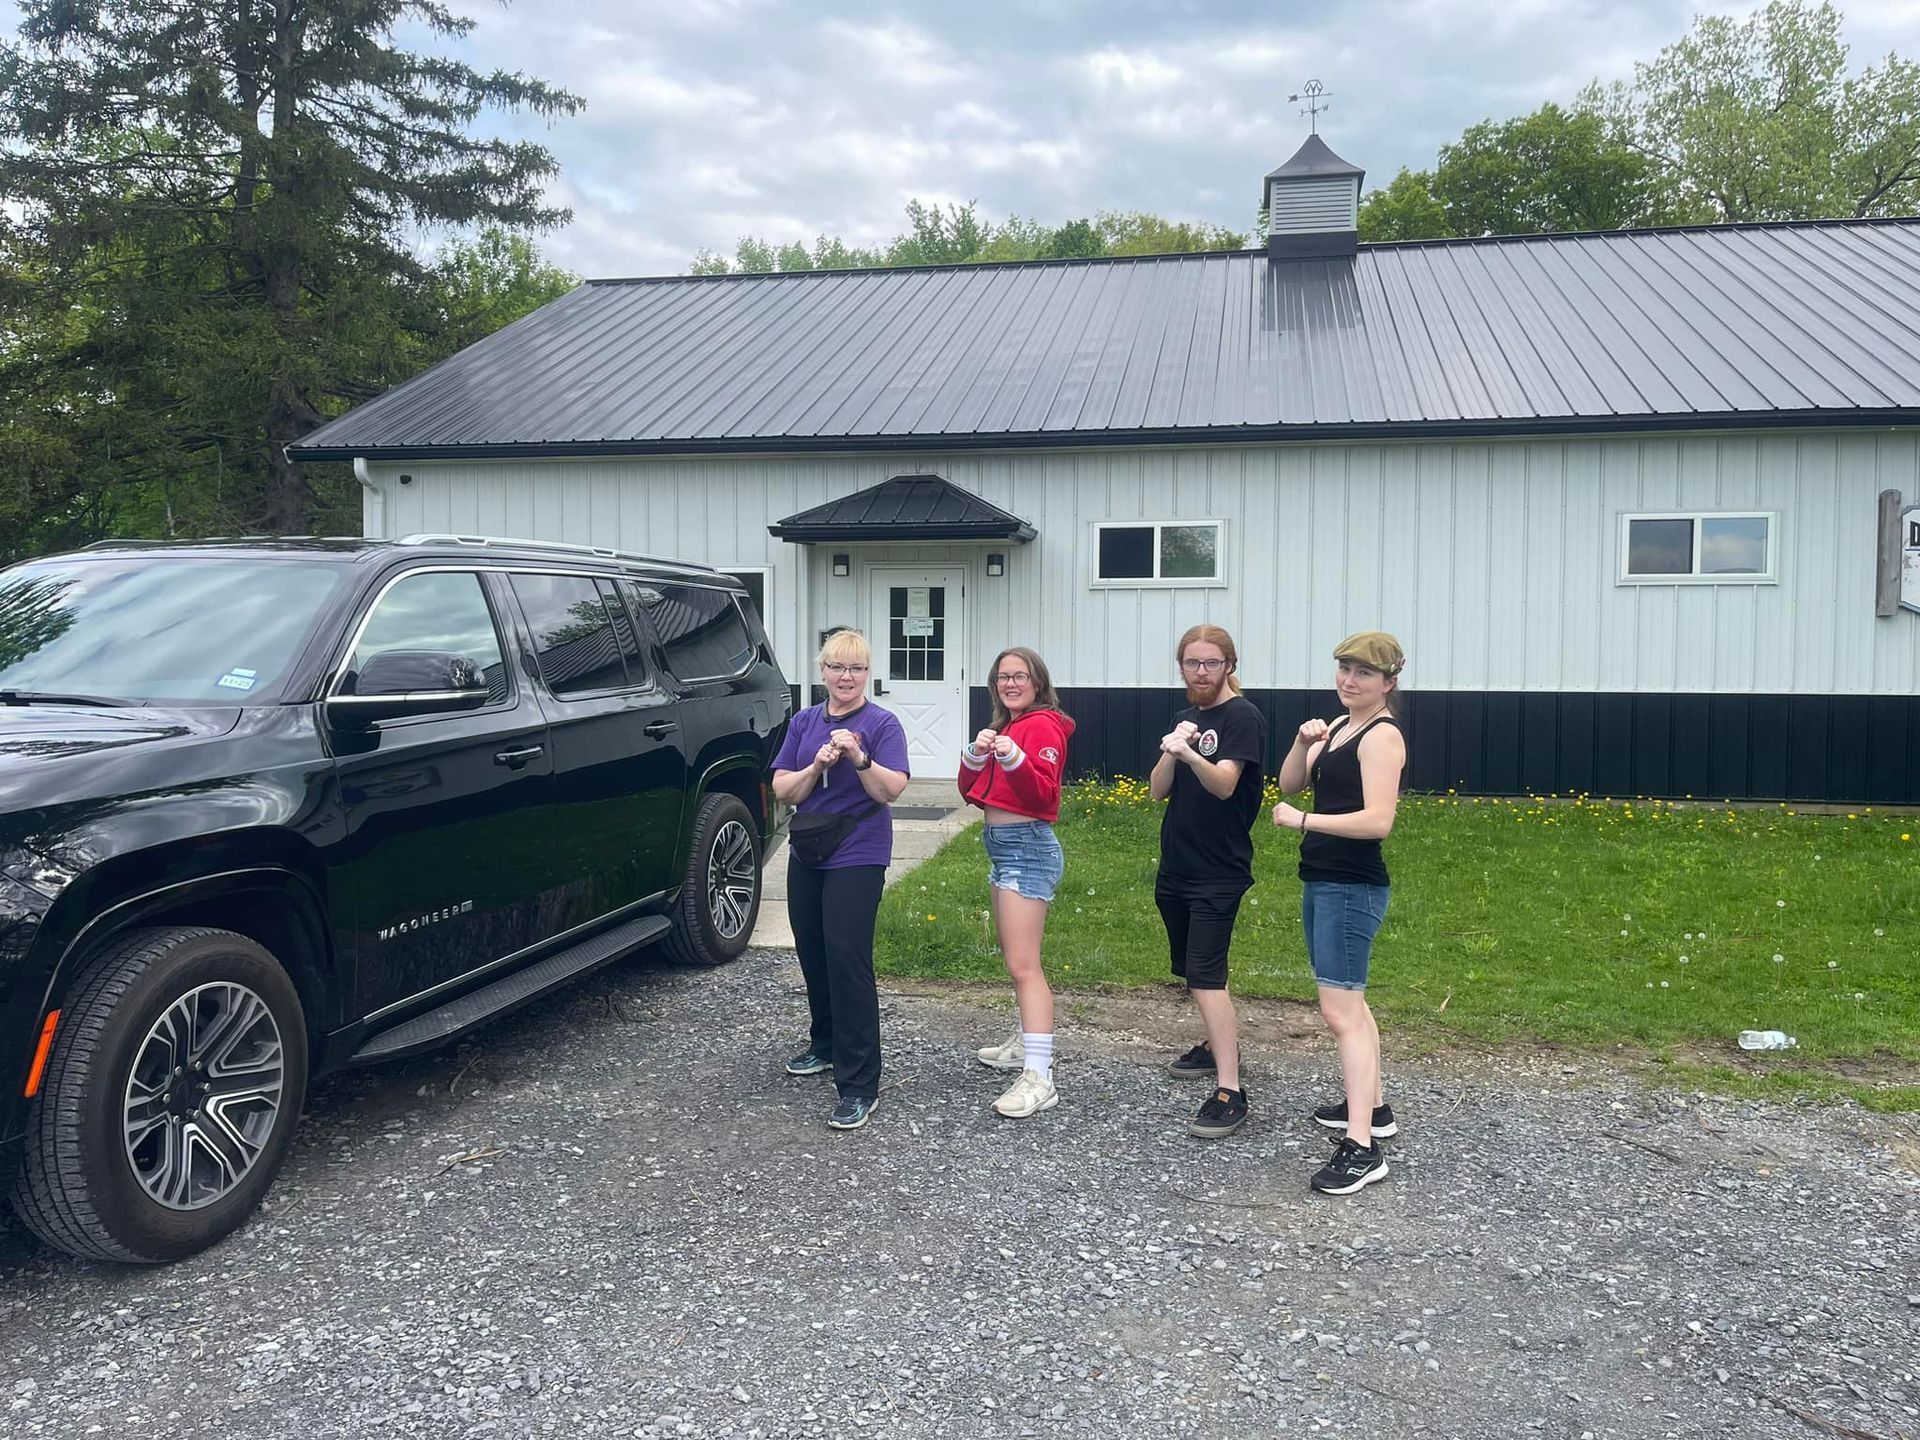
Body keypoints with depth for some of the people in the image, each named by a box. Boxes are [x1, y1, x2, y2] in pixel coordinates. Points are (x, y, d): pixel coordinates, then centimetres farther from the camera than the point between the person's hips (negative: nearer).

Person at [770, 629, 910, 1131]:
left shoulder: (882, 723, -5)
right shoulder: (804, 722, 8)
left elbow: (892, 790, -14)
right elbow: (782, 790, 2)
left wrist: (858, 757, -28)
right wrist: (817, 765, -15)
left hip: (857, 857, -6)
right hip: (806, 853, 6)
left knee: (847, 959, -11)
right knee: (813, 955, 15)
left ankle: (860, 1084, -7)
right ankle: (826, 1045, 37)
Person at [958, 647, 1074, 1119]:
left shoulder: (1043, 726, -10)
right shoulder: (1004, 726, 17)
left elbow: (1044, 792, -21)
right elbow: (970, 790, 10)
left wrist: (1014, 758, -35)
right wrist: (975, 753, -8)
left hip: (1027, 848, -10)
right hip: (1002, 847, 10)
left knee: (1024, 965, -15)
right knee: (1015, 956, 19)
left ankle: (1039, 1079, -17)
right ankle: (1028, 1044, 33)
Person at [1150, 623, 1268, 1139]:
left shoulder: (1243, 717, -10)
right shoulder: (1185, 718, 11)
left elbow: (1224, 783, -25)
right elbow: (1157, 790, 3)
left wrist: (1190, 755, -44)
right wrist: (1172, 750, -16)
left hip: (1218, 873, -8)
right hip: (1175, 866, 8)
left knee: (1206, 976, -15)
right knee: (1193, 970, 18)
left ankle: (1230, 1091, -13)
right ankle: (1219, 1046, 37)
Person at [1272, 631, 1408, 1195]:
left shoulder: (1383, 735, -14)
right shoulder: (1339, 726, 13)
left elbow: (1378, 820, -24)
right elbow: (1290, 784, 10)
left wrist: (1300, 821, -18)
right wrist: (1302, 742, -6)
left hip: (1352, 889, -10)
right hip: (1322, 883, 10)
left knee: (1339, 1010, -12)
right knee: (1348, 1001, 20)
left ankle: (1362, 1148, -10)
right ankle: (1372, 1105, 35)